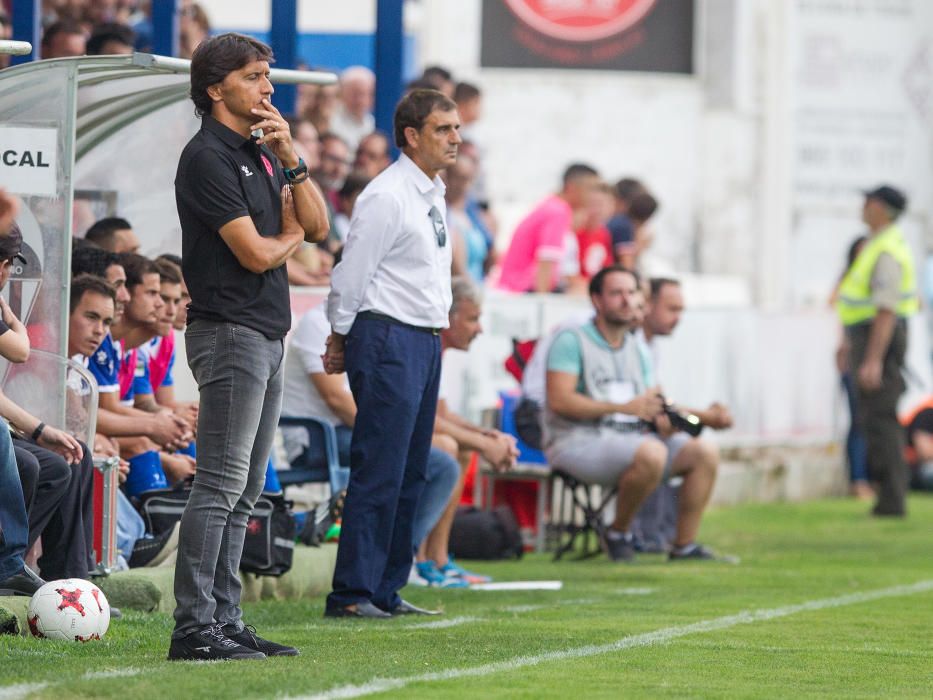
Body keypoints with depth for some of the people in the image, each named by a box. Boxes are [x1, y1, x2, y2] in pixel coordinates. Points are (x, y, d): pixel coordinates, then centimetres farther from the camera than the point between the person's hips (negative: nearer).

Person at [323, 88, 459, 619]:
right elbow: (352, 274, -10)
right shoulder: (387, 197, -13)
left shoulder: (434, 195, 15)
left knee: (410, 473, 11)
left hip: (426, 341, 9)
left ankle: (387, 590, 17)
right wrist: (340, 341, -3)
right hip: (388, 339, -9)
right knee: (379, 471, -10)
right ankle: (353, 593, -8)